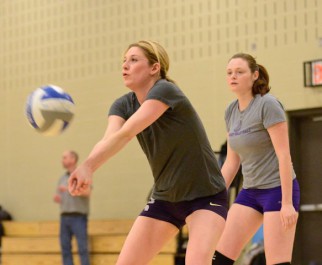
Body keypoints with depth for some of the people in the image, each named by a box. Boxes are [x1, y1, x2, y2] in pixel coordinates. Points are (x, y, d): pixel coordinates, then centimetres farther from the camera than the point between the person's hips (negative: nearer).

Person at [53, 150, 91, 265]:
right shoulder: (62, 178, 18)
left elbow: (87, 192, -15)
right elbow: (59, 196, 23)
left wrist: (69, 189, -20)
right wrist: (57, 198, 0)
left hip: (78, 216, -6)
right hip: (64, 216, 6)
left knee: (82, 247, -9)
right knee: (65, 247, 3)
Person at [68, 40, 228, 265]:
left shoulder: (165, 91, -21)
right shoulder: (123, 105, -2)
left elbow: (126, 134, -36)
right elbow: (108, 140, -24)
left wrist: (88, 166, -50)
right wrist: (87, 168, -46)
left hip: (204, 197, -7)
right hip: (165, 198, 7)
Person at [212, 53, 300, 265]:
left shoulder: (268, 105, -13)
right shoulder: (231, 112, 9)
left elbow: (284, 155, -17)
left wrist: (287, 202, -21)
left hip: (278, 190, -7)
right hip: (250, 192, 7)